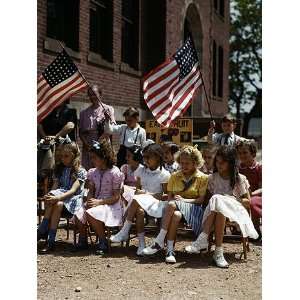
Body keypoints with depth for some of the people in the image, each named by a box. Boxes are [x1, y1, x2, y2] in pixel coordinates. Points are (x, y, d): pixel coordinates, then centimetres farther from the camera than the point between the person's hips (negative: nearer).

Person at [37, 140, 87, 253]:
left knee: (58, 204, -36)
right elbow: (55, 186, 8)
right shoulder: (59, 169, 15)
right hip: (61, 195, 4)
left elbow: (73, 190, -15)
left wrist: (58, 197, -31)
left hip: (74, 199, -4)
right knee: (50, 201, -32)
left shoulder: (81, 172, -4)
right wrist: (49, 195, -16)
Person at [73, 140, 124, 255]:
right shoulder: (93, 172, 10)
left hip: (110, 204, -6)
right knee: (78, 216, -22)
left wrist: (99, 202, -21)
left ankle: (103, 242, -14)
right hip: (95, 203, 6)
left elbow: (116, 197, -11)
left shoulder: (115, 173, -10)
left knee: (90, 214, -34)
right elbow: (91, 191, 15)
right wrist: (89, 201, -8)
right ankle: (83, 240, 5)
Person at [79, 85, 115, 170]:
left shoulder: (107, 109, 5)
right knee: (87, 170, -2)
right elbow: (81, 132, 12)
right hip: (88, 147, 3)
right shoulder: (84, 112, 15)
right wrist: (86, 144, -6)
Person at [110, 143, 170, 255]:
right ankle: (141, 243, -28)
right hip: (141, 201, 4)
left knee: (136, 200, -33)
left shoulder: (164, 174, -1)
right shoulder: (141, 170, 14)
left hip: (155, 202, -4)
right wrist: (137, 192, -8)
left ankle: (124, 232, -20)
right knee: (139, 211, -32)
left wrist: (148, 194, -12)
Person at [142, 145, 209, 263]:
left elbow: (201, 200, -3)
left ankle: (159, 241, -34)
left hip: (193, 208, -3)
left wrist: (184, 200, -15)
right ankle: (170, 250, -40)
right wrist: (172, 200, -12)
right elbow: (169, 197, 12)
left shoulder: (202, 178, 6)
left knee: (172, 205, -35)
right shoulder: (174, 176, 17)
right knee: (176, 215, -37)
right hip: (175, 208, 3)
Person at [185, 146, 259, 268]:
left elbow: (248, 202, 8)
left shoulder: (240, 179, 7)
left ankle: (203, 238, -42)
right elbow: (209, 198, 16)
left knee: (217, 200, -36)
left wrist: (234, 200, -8)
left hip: (235, 211, -2)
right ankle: (218, 251, -45)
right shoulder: (212, 178, 15)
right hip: (213, 210, 2)